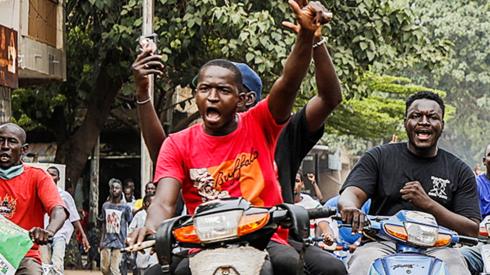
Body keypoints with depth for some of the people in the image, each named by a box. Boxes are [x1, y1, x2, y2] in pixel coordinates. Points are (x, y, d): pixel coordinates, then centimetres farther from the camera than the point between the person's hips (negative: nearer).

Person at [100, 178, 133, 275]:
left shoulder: (125, 207, -1)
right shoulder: (105, 205, 10)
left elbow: (130, 226, 2)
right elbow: (104, 224, 15)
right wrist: (101, 242, 12)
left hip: (119, 242, -4)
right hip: (106, 242, 4)